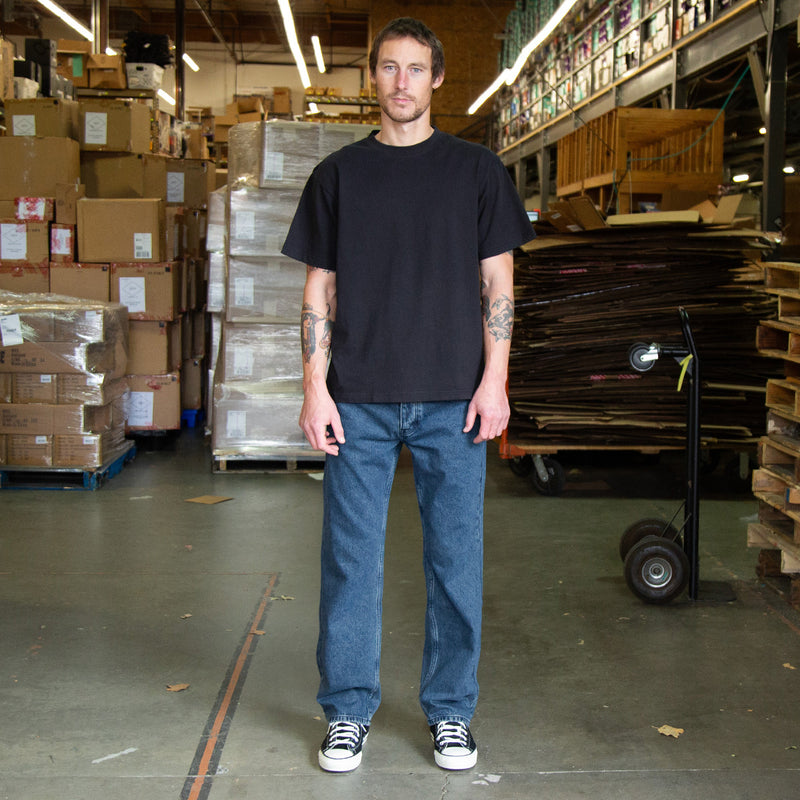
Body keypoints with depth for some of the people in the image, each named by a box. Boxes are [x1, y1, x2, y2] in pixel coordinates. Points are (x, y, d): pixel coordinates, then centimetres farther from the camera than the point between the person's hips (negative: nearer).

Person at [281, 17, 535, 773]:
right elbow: (319, 290, 8)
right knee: (351, 558, 4)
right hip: (359, 399, 1)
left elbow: (497, 284, 6)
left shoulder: (476, 170, 8)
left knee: (456, 557, 5)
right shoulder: (339, 174, 9)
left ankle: (450, 712, 20)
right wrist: (315, 387, -1)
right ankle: (348, 710, 19)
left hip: (452, 398, 0)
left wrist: (494, 381, -4)